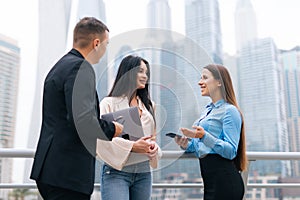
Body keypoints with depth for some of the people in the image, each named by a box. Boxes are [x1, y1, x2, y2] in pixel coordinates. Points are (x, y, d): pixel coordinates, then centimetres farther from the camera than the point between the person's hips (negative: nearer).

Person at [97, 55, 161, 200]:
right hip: (116, 172, -6)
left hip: (144, 172, 6)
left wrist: (153, 146, -1)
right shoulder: (109, 103, -3)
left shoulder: (148, 105, 16)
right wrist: (132, 146, -19)